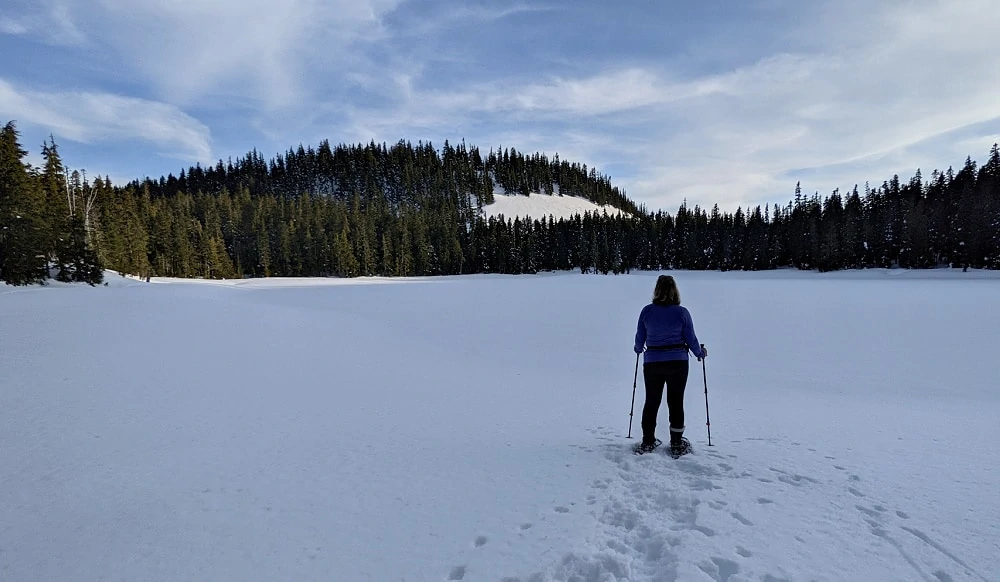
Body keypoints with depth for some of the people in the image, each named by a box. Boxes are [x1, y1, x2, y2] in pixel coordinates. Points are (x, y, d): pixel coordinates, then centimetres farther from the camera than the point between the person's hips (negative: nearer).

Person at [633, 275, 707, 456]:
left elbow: (640, 338, 4)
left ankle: (647, 442, 21)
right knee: (676, 402, 10)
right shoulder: (682, 312, -9)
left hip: (652, 363, 1)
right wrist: (700, 352, 19)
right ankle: (677, 444, 18)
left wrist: (639, 349, 26)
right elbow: (690, 339, -1)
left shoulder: (647, 311, -6)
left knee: (651, 402, 14)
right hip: (677, 363, -1)